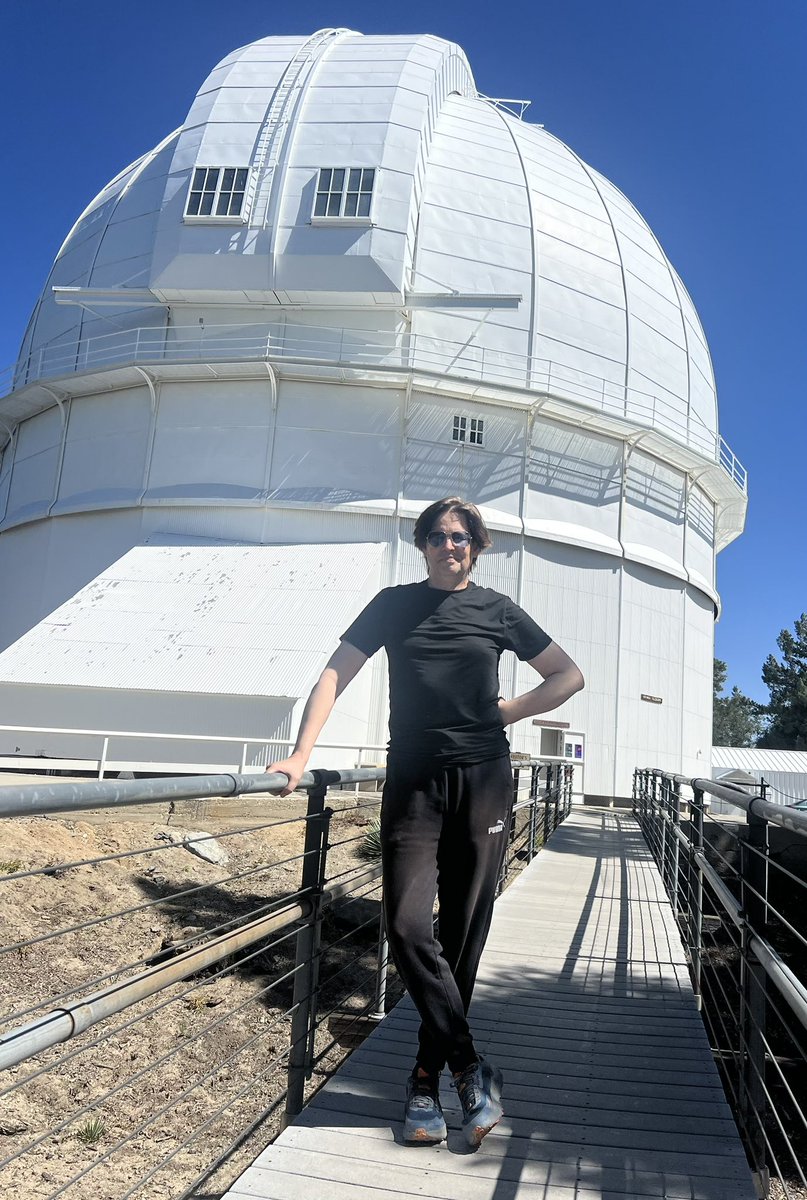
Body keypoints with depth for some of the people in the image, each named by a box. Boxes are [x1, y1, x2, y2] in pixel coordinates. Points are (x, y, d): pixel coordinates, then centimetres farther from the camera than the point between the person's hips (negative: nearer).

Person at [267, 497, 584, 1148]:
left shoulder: (496, 608, 10)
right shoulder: (395, 604, 9)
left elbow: (569, 675, 16)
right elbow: (335, 674, 2)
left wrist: (507, 711, 3)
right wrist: (301, 754, -9)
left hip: (483, 779, 0)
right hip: (412, 779, 0)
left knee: (462, 932, 4)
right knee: (407, 926, -12)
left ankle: (427, 1076, 19)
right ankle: (471, 1066, 3)